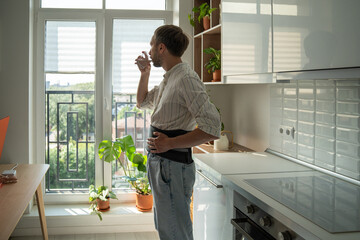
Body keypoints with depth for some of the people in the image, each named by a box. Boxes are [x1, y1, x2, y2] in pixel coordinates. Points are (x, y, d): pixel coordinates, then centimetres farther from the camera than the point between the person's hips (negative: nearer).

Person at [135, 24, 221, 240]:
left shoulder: (186, 79, -18)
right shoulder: (169, 79, 14)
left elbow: (212, 129, -26)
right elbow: (142, 102, 31)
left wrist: (170, 143, -20)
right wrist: (145, 73, 16)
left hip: (173, 166, -10)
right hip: (160, 164, 10)